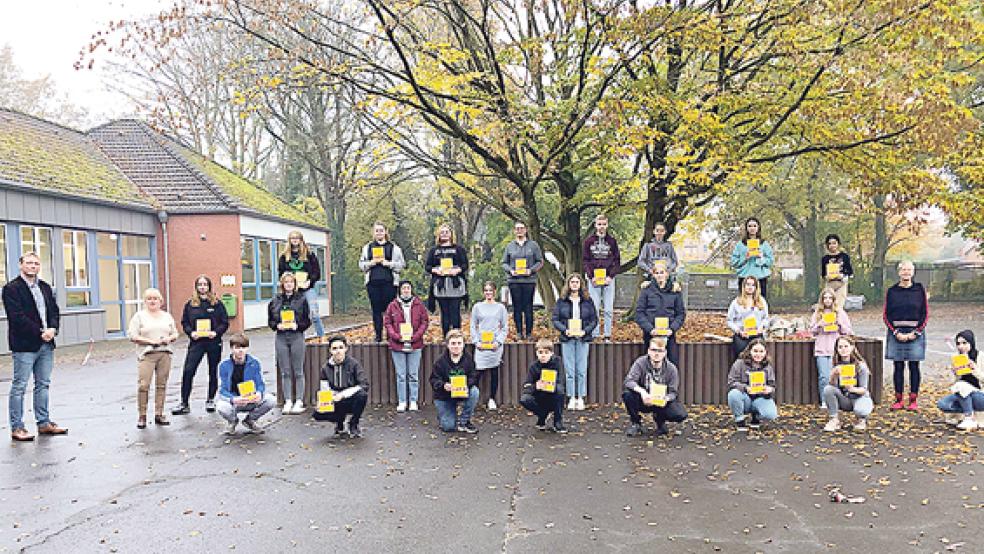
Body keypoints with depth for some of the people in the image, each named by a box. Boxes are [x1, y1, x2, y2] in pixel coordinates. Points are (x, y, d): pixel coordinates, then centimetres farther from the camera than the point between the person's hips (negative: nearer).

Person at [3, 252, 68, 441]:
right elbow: (17, 317, -14)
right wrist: (40, 332, -16)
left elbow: (54, 310, 13)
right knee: (19, 386, -1)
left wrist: (52, 329, -6)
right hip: (24, 345, -7)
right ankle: (17, 428, 5)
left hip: (46, 344, 7)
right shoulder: (12, 288, -6)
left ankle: (44, 423, 20)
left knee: (43, 384, 12)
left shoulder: (45, 287, 15)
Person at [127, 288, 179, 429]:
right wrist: (150, 341, -14)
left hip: (165, 354, 3)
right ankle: (142, 416, 1)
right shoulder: (139, 316, 4)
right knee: (143, 385, -9)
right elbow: (133, 336, -4)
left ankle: (159, 414, 12)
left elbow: (175, 333, 19)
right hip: (146, 355, -3)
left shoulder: (167, 316, 16)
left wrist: (169, 338, -4)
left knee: (161, 385, 4)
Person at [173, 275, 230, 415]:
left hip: (214, 342, 0)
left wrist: (216, 332, -14)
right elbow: (184, 322, 9)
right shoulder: (190, 304, 6)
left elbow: (225, 322, 2)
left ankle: (210, 400, 24)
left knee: (213, 372, 9)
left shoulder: (217, 303, 2)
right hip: (196, 342, 0)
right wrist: (191, 332, -10)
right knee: (188, 371, -10)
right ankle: (184, 404, -4)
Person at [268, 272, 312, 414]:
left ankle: (299, 401, 8)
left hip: (297, 337, -2)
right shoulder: (275, 301, 9)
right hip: (281, 338, 2)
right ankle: (288, 401, 13)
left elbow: (308, 321, 2)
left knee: (298, 371, 2)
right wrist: (277, 325, -8)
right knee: (285, 372, 6)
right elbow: (270, 320, 11)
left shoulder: (301, 300, 3)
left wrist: (297, 326, -14)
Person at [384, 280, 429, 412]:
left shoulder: (418, 305, 4)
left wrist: (415, 336, -8)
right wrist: (397, 336, -10)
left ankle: (413, 402, 13)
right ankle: (401, 402, 11)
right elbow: (387, 322, 3)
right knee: (401, 375, 4)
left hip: (415, 345, 0)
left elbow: (425, 321, 4)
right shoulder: (393, 305, 4)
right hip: (397, 345, 0)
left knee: (413, 375, 5)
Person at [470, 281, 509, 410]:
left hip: (495, 346, 1)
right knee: (478, 371, -8)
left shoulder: (500, 307, 7)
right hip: (481, 346, -1)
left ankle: (492, 399, 15)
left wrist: (498, 341, -7)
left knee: (494, 372, 5)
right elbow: (473, 326, 8)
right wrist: (476, 341, -5)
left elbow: (505, 328, 6)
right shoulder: (477, 307, 7)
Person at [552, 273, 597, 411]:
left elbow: (594, 320, 5)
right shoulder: (561, 301, 4)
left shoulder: (587, 301, 6)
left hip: (583, 338, 0)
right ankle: (572, 398, 9)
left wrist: (585, 331, -11)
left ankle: (581, 398, 10)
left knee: (582, 370, 2)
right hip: (567, 339, 0)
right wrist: (565, 330, -14)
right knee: (569, 370, 2)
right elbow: (555, 319, 2)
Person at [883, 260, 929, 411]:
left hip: (915, 332, -1)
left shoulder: (920, 290, 4)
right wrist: (896, 333, -6)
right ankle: (898, 400, 8)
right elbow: (886, 315, 4)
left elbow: (925, 314, 2)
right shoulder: (891, 291, 5)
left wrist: (916, 333, -8)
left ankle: (913, 400, 8)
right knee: (898, 366, 3)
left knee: (914, 366, 2)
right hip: (896, 333, 1)